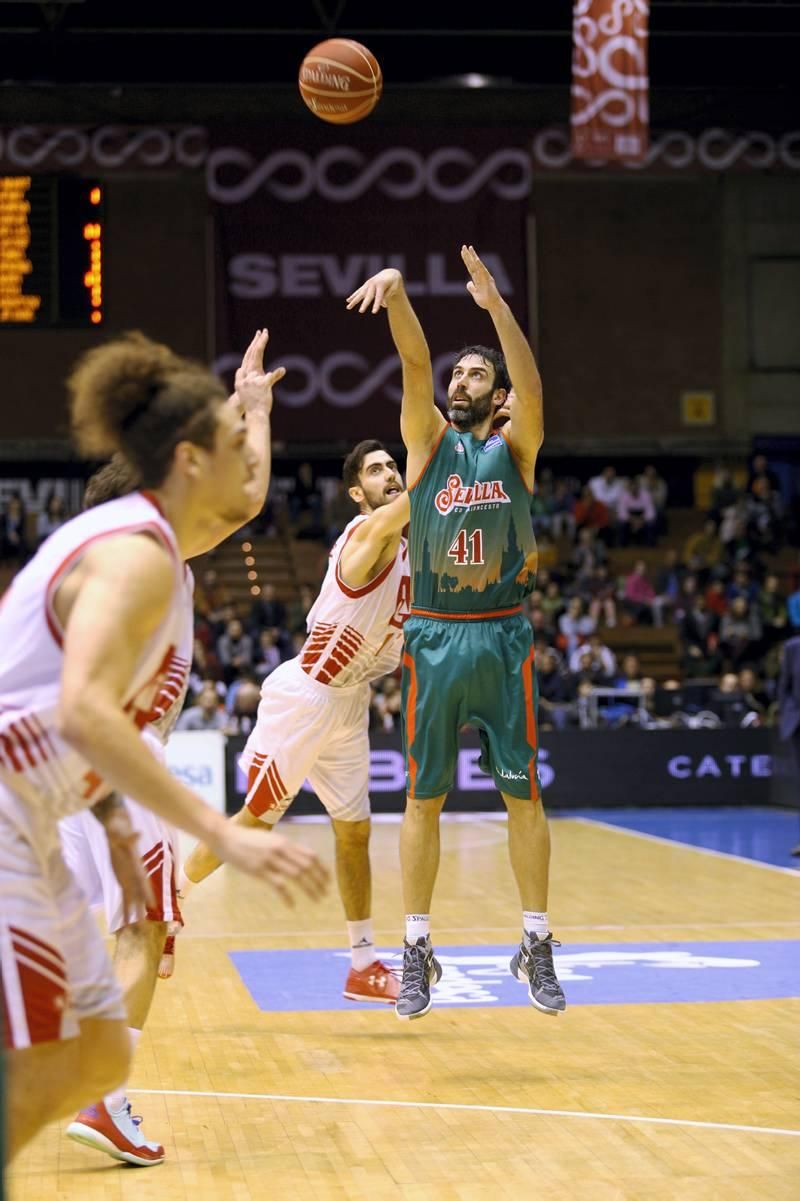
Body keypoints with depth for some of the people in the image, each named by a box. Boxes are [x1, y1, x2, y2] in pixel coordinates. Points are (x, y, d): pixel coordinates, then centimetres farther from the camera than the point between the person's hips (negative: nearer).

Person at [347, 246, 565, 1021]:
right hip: (434, 638, 0)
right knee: (423, 797, 3)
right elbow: (415, 365, -9)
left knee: (523, 795, 3)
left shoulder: (515, 447, 6)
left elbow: (532, 383, -12)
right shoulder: (428, 440, 7)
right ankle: (417, 950, 10)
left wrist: (496, 305, -27)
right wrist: (396, 293, -26)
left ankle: (537, 946, 12)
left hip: (503, 640, 0)